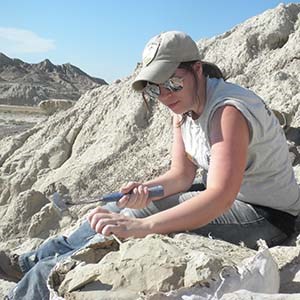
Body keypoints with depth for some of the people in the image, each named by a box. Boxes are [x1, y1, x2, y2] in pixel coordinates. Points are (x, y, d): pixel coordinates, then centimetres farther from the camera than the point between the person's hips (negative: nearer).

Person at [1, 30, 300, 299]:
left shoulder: (228, 110, -27)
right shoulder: (182, 107, 1)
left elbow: (220, 197, -37)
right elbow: (182, 174, -1)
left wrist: (141, 225, -44)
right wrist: (145, 189, -22)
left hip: (267, 216, -8)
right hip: (226, 197, 8)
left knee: (134, 219, -23)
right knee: (123, 210, 3)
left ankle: (45, 276, -7)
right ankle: (30, 262, 13)